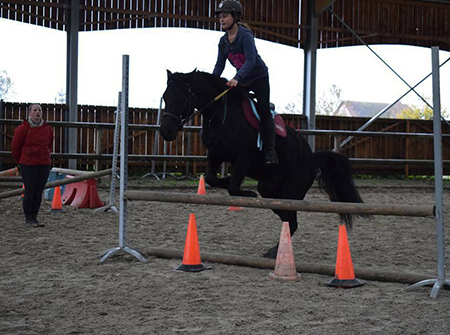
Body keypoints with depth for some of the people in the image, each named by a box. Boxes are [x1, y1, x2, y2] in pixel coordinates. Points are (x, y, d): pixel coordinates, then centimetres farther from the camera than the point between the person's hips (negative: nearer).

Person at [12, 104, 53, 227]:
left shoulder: (48, 129, 6)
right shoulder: (23, 129, -7)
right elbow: (15, 147, 2)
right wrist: (20, 162, 10)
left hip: (44, 165, 4)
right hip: (28, 165, -4)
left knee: (39, 192, 7)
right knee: (30, 191, -4)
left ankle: (34, 217, 16)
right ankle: (28, 219, 4)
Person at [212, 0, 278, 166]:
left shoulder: (245, 35, -22)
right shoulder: (223, 41, -1)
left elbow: (250, 60, -33)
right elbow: (220, 65, 1)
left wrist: (237, 78, -45)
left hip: (259, 76, -7)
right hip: (242, 79, 7)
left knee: (264, 112, -8)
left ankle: (270, 151, -7)